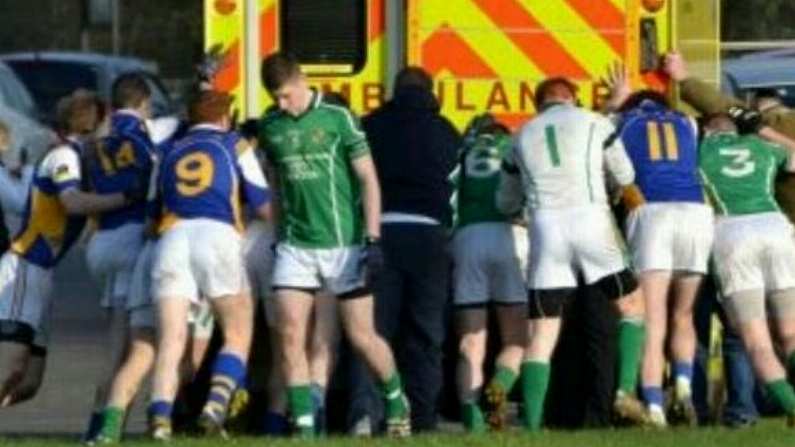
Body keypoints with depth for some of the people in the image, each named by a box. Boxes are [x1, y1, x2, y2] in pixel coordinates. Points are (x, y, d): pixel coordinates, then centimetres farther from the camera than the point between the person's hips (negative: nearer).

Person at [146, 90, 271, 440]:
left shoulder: (170, 153, 26)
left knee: (171, 341, -2)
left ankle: (160, 414, -22)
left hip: (172, 237, 2)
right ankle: (217, 403, -18)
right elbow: (264, 207, 17)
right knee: (237, 335, 6)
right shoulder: (235, 146, 18)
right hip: (218, 235, -2)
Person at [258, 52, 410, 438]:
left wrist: (372, 239, -10)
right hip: (295, 246, 3)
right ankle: (303, 425, -3)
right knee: (290, 335, -9)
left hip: (343, 243, -3)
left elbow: (368, 179, -5)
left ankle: (396, 400, 27)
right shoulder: (269, 128, 5)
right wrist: (276, 236, 14)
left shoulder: (337, 118, -6)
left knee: (361, 336, 3)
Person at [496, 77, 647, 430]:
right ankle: (626, 388, -1)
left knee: (542, 332, 3)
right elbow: (625, 177, 19)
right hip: (590, 221, -2)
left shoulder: (523, 136, 21)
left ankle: (532, 423, -6)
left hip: (546, 228, 2)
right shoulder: (594, 123, 14)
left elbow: (506, 203, 26)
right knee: (632, 306, 16)